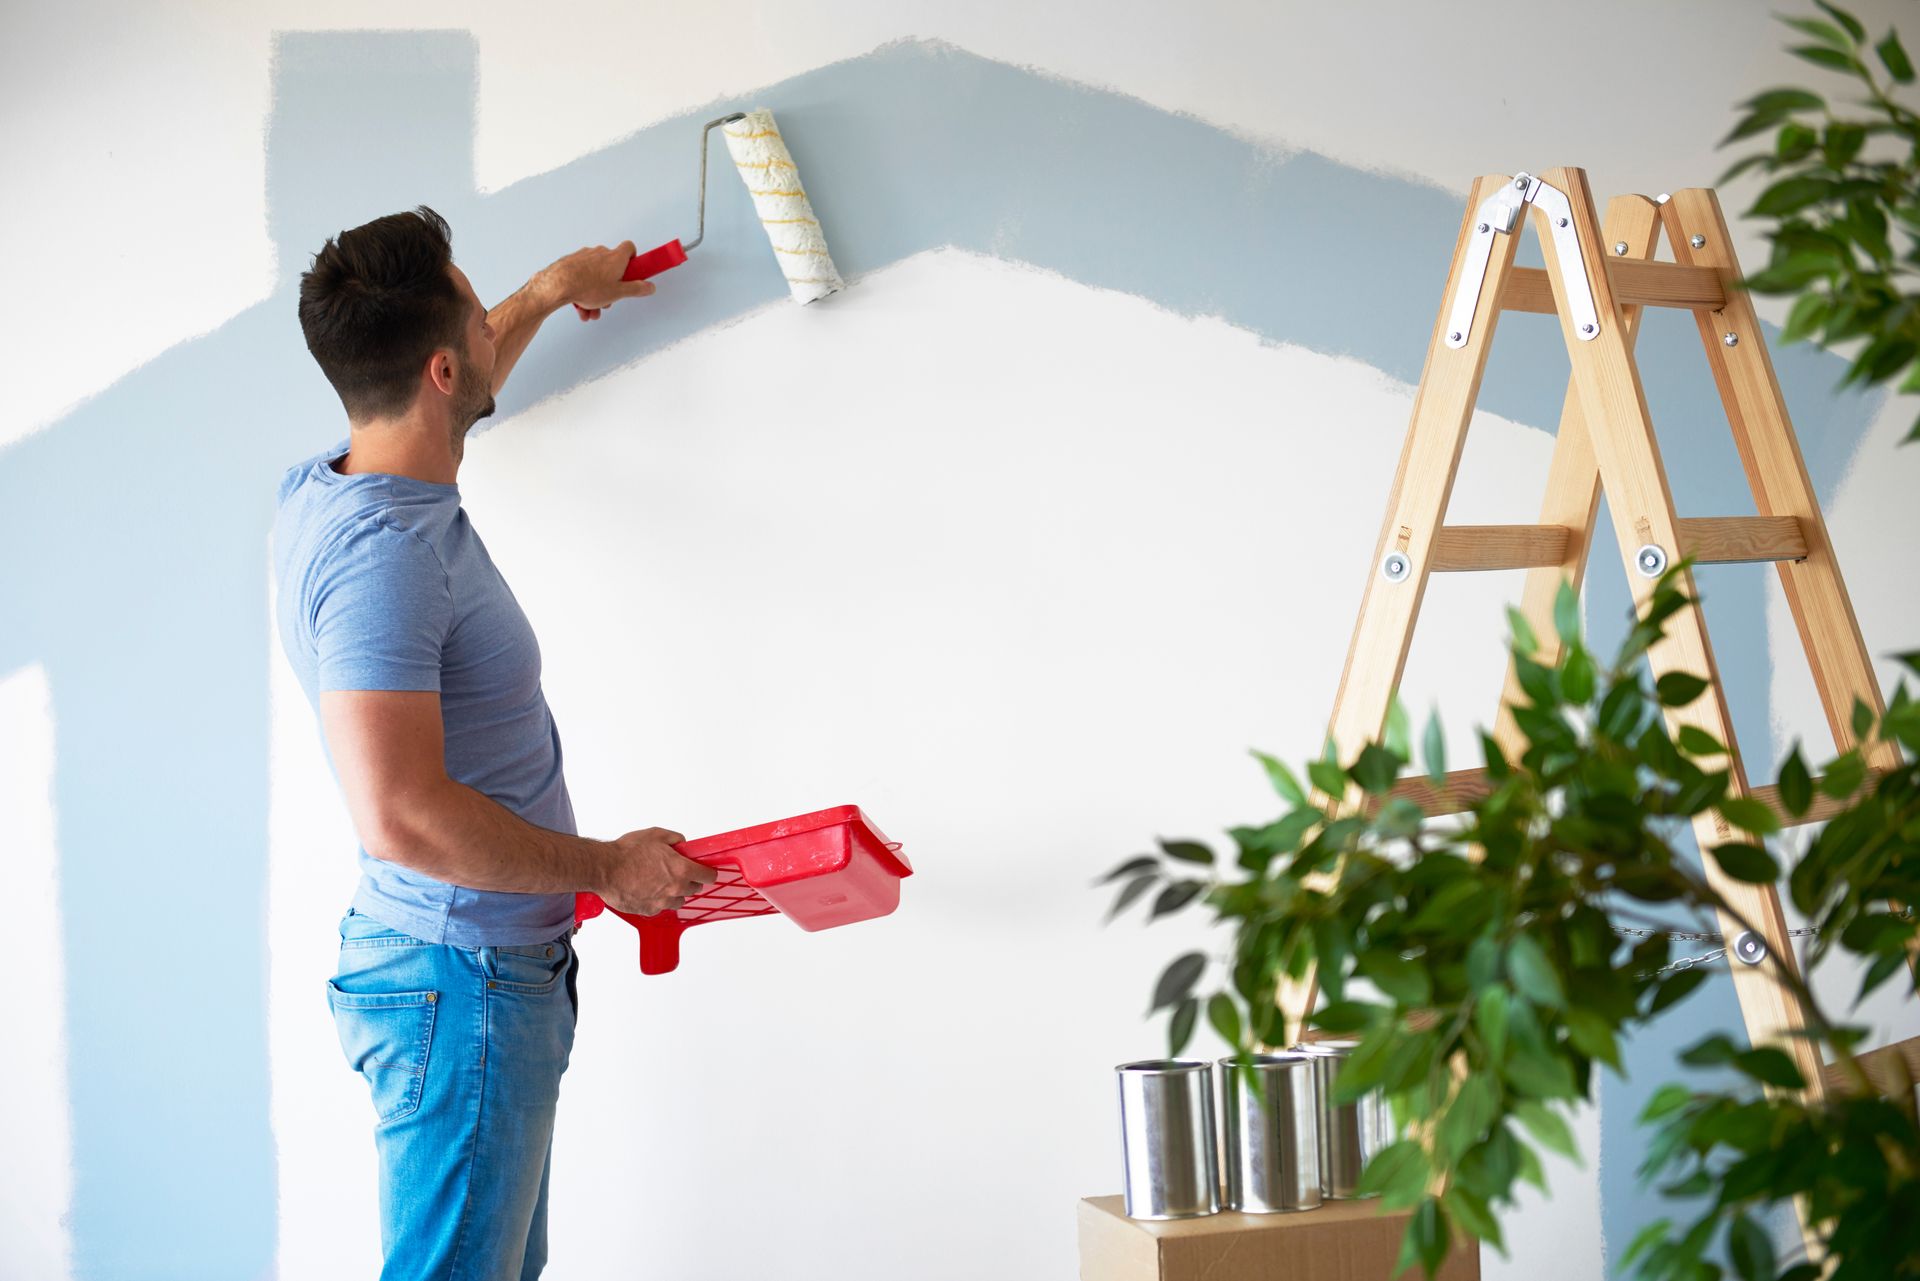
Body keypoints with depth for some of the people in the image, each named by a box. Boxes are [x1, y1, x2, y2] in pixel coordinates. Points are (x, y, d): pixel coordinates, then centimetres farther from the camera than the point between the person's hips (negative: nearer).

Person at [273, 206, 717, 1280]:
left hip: (500, 974, 10)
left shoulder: (326, 490, 7)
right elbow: (402, 818, -31)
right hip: (462, 988, -10)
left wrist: (551, 292, 43)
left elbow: (446, 391, 32)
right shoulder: (378, 552, -25)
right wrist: (609, 866, -20)